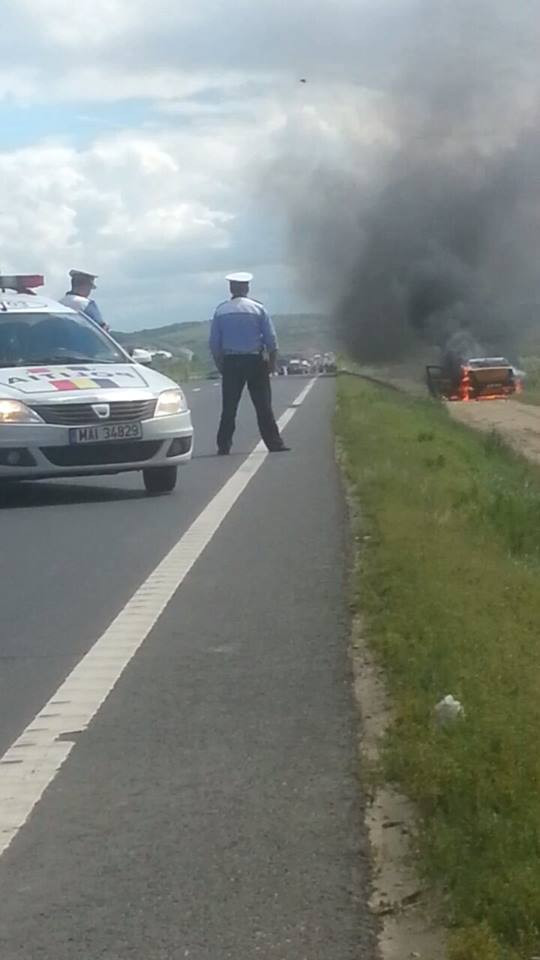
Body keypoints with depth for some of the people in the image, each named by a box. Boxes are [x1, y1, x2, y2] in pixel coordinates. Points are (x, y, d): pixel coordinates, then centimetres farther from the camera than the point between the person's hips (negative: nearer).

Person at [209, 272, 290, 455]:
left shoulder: (221, 311, 2)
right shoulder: (258, 308, -2)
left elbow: (214, 343, 2)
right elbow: (271, 339, -3)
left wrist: (220, 364, 11)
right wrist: (272, 362, 6)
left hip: (230, 363, 1)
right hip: (255, 361, -1)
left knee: (229, 407, 6)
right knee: (263, 406, 2)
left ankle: (223, 447, 5)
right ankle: (274, 444, 1)